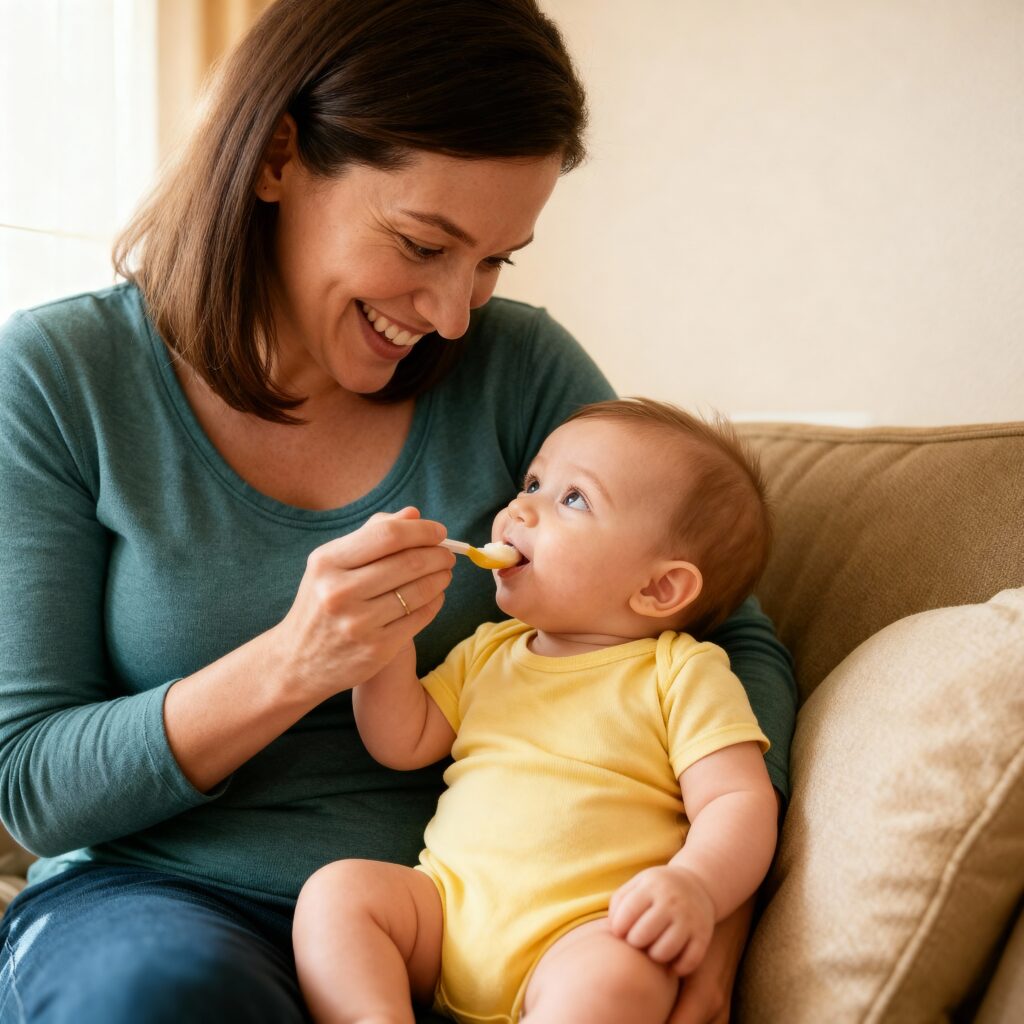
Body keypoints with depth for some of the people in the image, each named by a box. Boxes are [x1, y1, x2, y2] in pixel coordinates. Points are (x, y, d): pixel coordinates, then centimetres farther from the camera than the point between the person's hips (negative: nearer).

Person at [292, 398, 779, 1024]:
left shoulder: (683, 673, 3)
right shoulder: (488, 652, 20)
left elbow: (740, 801, -4)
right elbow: (402, 744, 17)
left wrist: (694, 886, -25)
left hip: (582, 932, -5)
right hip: (447, 905, 6)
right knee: (336, 889, -16)